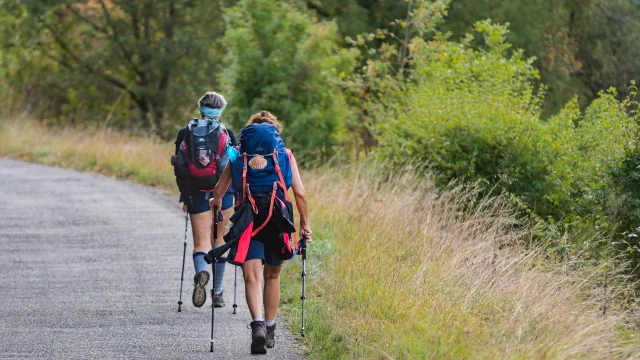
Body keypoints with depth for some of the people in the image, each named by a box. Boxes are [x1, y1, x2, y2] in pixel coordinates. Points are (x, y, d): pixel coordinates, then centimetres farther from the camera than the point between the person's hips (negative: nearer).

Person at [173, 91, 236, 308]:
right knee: (220, 241, 14)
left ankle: (201, 272, -33)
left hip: (197, 194, -1)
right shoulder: (228, 135, -1)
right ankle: (217, 292, 16)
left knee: (201, 242, 0)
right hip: (223, 193, 1)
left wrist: (185, 197, 10)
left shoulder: (185, 134, 1)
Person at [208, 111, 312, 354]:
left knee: (252, 276, -8)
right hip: (278, 219, 1)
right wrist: (304, 223, 13)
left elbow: (219, 190, 12)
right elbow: (300, 194, 1)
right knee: (272, 276, 19)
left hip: (248, 220, -1)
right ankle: (269, 329, 26)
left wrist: (216, 201, 35)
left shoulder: (239, 154, 8)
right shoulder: (285, 155, 7)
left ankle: (258, 325, -30)